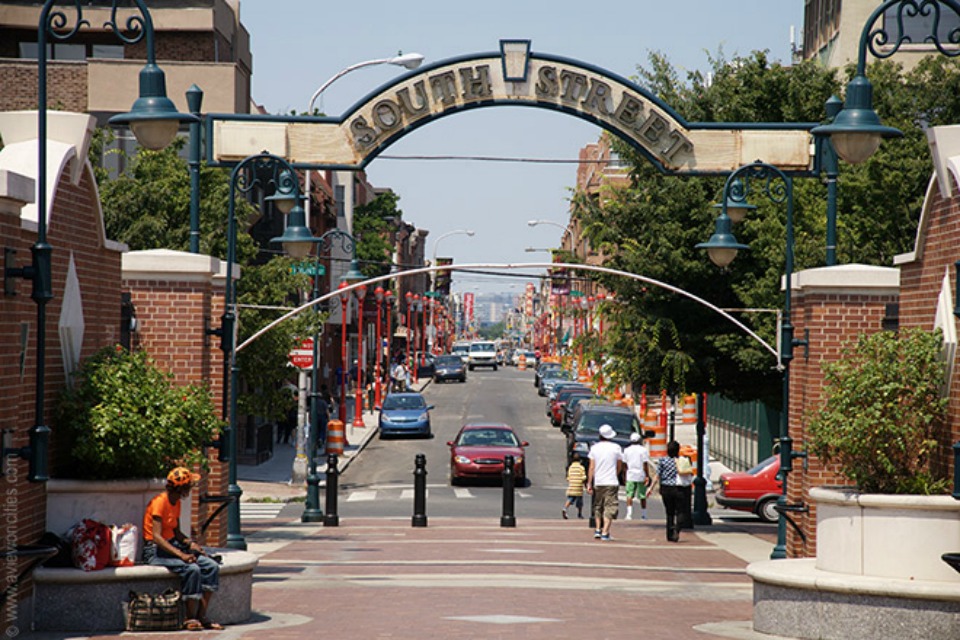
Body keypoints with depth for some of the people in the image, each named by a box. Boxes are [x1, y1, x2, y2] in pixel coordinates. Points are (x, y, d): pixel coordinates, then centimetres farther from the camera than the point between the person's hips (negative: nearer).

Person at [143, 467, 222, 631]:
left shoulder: (177, 503, 12)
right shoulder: (160, 502, -16)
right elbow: (156, 537, -24)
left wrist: (190, 543, -1)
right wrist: (180, 555, -32)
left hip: (173, 546, 9)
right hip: (156, 551, -9)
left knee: (212, 566, -11)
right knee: (192, 569, -32)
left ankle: (201, 616, -12)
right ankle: (190, 619, -21)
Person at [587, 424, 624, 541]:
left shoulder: (595, 447, 3)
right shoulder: (616, 448, -1)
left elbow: (591, 467, 1)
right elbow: (619, 467, 6)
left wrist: (589, 483, 4)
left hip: (598, 482, 3)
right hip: (611, 483, -2)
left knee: (598, 506, 19)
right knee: (610, 507, -2)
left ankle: (598, 530, 16)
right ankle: (605, 533, -10)